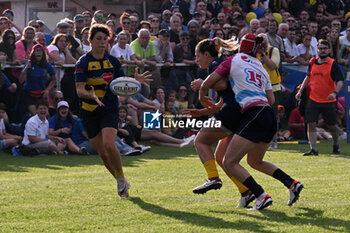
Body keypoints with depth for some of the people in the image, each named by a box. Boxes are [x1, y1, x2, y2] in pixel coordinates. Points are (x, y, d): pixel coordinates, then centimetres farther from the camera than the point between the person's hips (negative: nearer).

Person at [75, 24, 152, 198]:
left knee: (109, 145, -23)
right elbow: (79, 90, -17)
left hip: (109, 110, 1)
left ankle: (121, 177, -1)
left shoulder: (112, 61, 4)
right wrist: (91, 95, -38)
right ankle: (121, 183, 22)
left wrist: (135, 80, -10)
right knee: (103, 153, 2)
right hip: (89, 112, -1)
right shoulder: (83, 63, -7)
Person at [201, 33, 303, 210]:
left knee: (229, 163, -7)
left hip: (254, 115, -8)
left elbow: (206, 85, 7)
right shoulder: (260, 68, 22)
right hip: (269, 117, 8)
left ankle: (262, 196, -18)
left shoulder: (233, 61, 5)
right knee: (255, 162, 26)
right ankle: (292, 184, 14)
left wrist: (202, 98, 27)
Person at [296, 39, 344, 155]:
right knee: (311, 124, -9)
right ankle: (313, 149, -7)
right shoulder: (312, 62, 6)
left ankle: (336, 144, 35)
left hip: (328, 101, -3)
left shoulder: (333, 64, -8)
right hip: (313, 99, 3)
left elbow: (340, 81, -14)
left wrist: (335, 92, -31)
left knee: (332, 126, 8)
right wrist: (301, 90, 15)